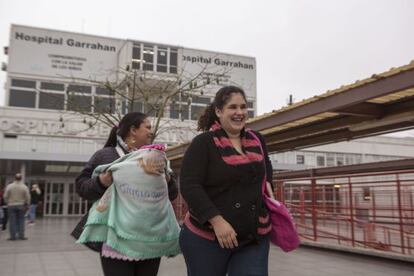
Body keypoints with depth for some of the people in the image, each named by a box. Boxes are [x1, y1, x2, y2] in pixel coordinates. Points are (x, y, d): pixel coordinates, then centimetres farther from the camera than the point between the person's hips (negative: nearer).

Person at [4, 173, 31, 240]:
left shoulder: (9, 186, -6)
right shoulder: (24, 187, -5)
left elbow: (5, 196, -3)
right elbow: (28, 197, -4)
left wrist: (8, 202, 13)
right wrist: (27, 205, 9)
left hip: (11, 205, 0)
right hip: (21, 205, 1)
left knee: (12, 221, 2)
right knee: (21, 221, 6)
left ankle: (13, 236, 4)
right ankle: (21, 235, 6)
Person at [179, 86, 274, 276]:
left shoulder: (257, 140, 9)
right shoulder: (203, 143, -8)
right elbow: (189, 186, -16)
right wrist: (217, 220, -23)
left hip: (254, 239, 4)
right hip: (206, 238, -3)